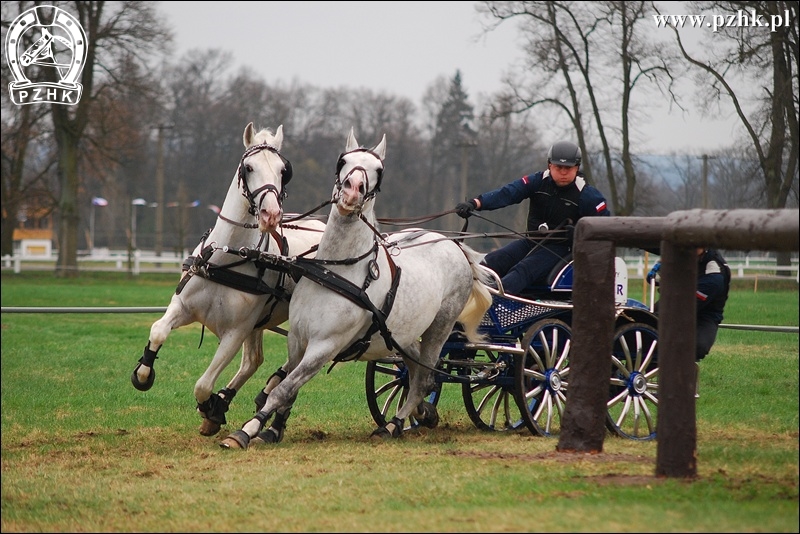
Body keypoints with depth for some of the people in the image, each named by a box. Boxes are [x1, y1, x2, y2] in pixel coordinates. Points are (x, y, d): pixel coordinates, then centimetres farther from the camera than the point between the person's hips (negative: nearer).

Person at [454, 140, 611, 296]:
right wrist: (475, 203, -28)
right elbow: (506, 193, -14)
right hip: (531, 241, 5)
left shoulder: (586, 194, -8)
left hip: (559, 248, -5)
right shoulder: (538, 182, -2)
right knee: (492, 261, -16)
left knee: (523, 270, -31)